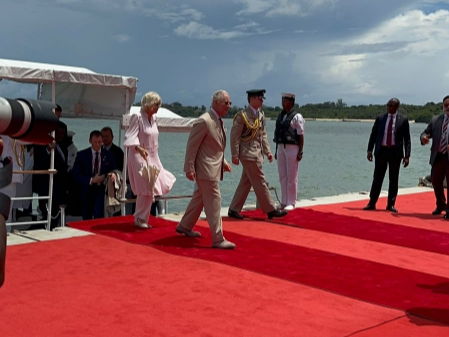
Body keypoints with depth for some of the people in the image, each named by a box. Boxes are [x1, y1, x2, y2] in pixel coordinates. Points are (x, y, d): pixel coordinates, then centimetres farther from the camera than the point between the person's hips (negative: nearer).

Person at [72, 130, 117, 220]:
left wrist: (113, 174, -18)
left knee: (98, 215, -24)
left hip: (101, 190, -1)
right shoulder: (82, 155, -1)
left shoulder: (108, 155, 4)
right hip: (87, 191, 1)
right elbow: (75, 175, -7)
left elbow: (113, 170, 8)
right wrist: (91, 180, -19)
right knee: (87, 219, 9)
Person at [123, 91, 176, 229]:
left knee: (163, 186, 6)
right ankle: (140, 219, 8)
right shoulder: (137, 117, -13)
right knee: (147, 189, -10)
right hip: (140, 157, -8)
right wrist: (139, 148, -35)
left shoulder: (154, 118, 10)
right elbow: (130, 137, -19)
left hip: (153, 157, 8)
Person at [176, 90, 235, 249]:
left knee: (199, 198, 20)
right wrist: (189, 168, -19)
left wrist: (223, 162, 13)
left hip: (213, 168, 10)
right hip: (206, 169, -10)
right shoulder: (204, 121, -18)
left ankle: (184, 226, 35)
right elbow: (192, 145, -18)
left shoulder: (219, 121, 12)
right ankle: (218, 239, -2)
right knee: (214, 203, -7)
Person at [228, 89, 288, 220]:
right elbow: (235, 136, -12)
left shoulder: (261, 115, 12)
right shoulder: (242, 116, -12)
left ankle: (234, 210, 18)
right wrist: (235, 155, -15)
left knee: (246, 183, 11)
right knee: (260, 182, -3)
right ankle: (271, 210, 3)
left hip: (257, 153, 8)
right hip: (249, 154, -8)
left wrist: (267, 151, 12)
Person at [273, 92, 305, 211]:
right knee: (282, 176, 8)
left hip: (292, 148, -6)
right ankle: (284, 202, 15)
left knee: (292, 177, -2)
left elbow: (301, 135, -8)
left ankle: (291, 203, 4)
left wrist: (300, 152, -13)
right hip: (281, 147, 7)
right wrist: (276, 150, 15)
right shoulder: (280, 116, 14)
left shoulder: (297, 117, -5)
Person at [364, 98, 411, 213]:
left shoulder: (403, 119, 1)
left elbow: (407, 139, 1)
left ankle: (391, 204, 15)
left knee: (394, 179, 6)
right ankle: (372, 203, 9)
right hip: (381, 150, 1)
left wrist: (407, 155, -6)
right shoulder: (380, 118, 5)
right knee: (377, 178, 4)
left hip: (395, 152, -1)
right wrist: (370, 150, -2)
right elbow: (373, 134, 7)